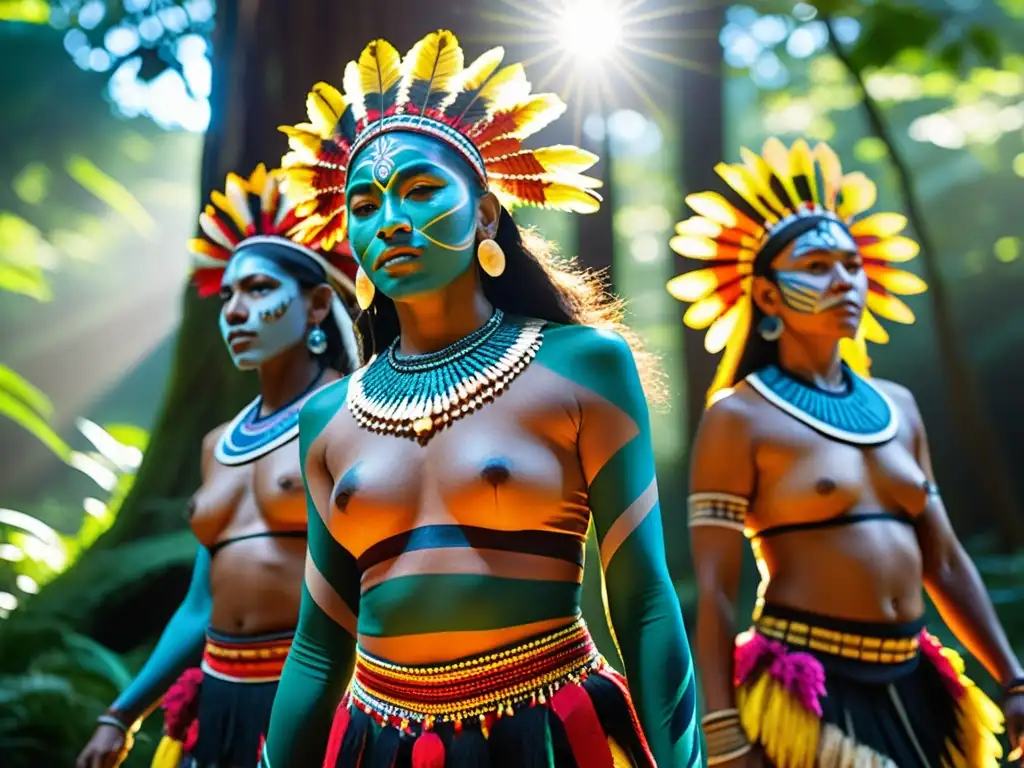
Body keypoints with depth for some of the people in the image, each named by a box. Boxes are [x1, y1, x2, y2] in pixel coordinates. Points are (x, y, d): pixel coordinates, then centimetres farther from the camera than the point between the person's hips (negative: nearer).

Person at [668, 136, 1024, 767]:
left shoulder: (897, 407, 9)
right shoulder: (739, 416, -10)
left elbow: (944, 561, 13)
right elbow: (714, 592, -13)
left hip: (913, 688, 7)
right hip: (804, 695, -6)